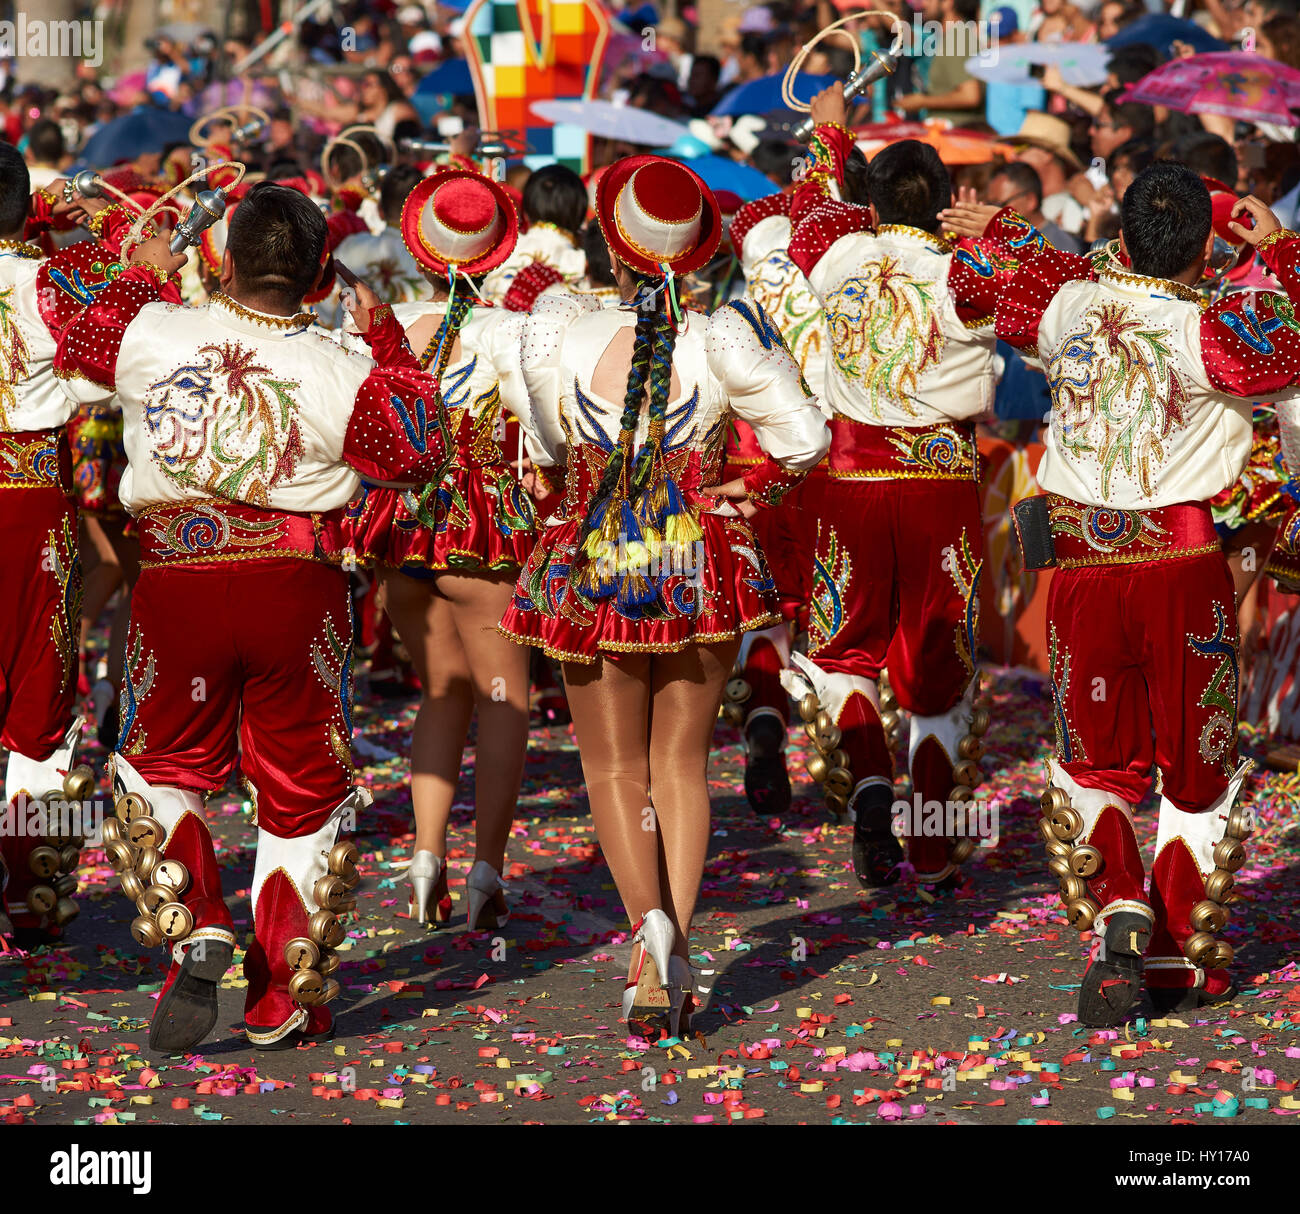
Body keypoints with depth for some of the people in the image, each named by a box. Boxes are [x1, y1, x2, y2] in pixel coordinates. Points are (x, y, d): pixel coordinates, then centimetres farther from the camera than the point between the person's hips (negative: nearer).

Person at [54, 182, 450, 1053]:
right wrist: (388, 341, 8)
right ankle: (285, 1003, 17)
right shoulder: (341, 375, -11)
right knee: (301, 795, 13)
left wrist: (138, 279, 28)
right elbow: (420, 449, 3)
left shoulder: (154, 334, -6)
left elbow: (76, 358, 14)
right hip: (298, 588, -1)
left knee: (163, 769, 20)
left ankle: (196, 929, -5)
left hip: (176, 580, 1)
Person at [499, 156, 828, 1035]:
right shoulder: (723, 343, -12)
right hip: (702, 566, 1)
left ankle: (649, 917, -14)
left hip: (593, 567, -1)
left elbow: (555, 446, 4)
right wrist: (747, 492, 11)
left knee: (615, 768, 11)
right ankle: (666, 966, 6)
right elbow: (805, 440, -7)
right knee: (683, 763, 12)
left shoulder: (561, 339, -12)